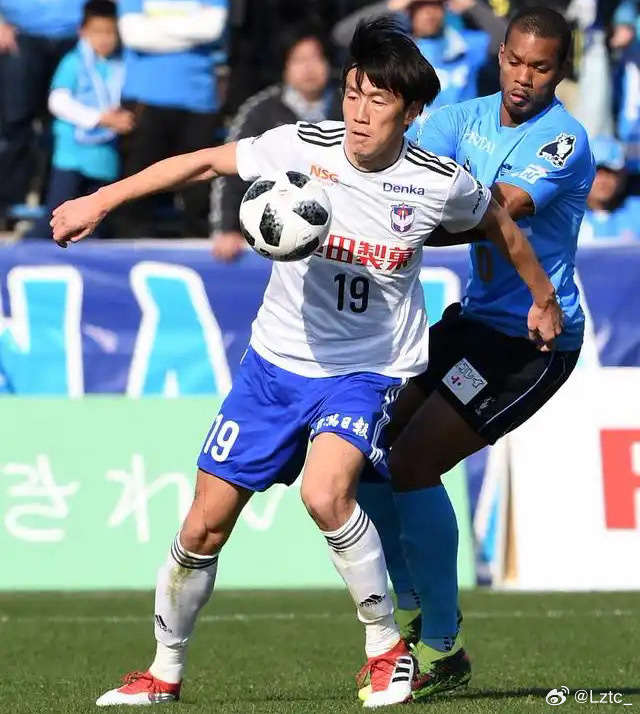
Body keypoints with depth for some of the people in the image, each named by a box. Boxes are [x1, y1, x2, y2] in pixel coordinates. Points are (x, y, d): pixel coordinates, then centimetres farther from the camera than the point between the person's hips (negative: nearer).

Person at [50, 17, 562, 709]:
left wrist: (542, 298, 22)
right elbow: (206, 161, 0)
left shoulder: (439, 184, -12)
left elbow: (499, 223, 10)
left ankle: (387, 645, -11)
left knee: (325, 493, -31)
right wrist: (101, 200, -3)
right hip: (276, 360, 2)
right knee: (205, 523, 1)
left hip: (367, 372, -2)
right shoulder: (301, 147, -12)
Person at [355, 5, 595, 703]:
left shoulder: (562, 140, -17)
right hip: (476, 318, 8)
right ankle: (414, 612, 21)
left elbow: (493, 217, -30)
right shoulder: (464, 119, 5)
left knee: (412, 463, -16)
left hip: (532, 338, -8)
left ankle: (442, 651, -7)